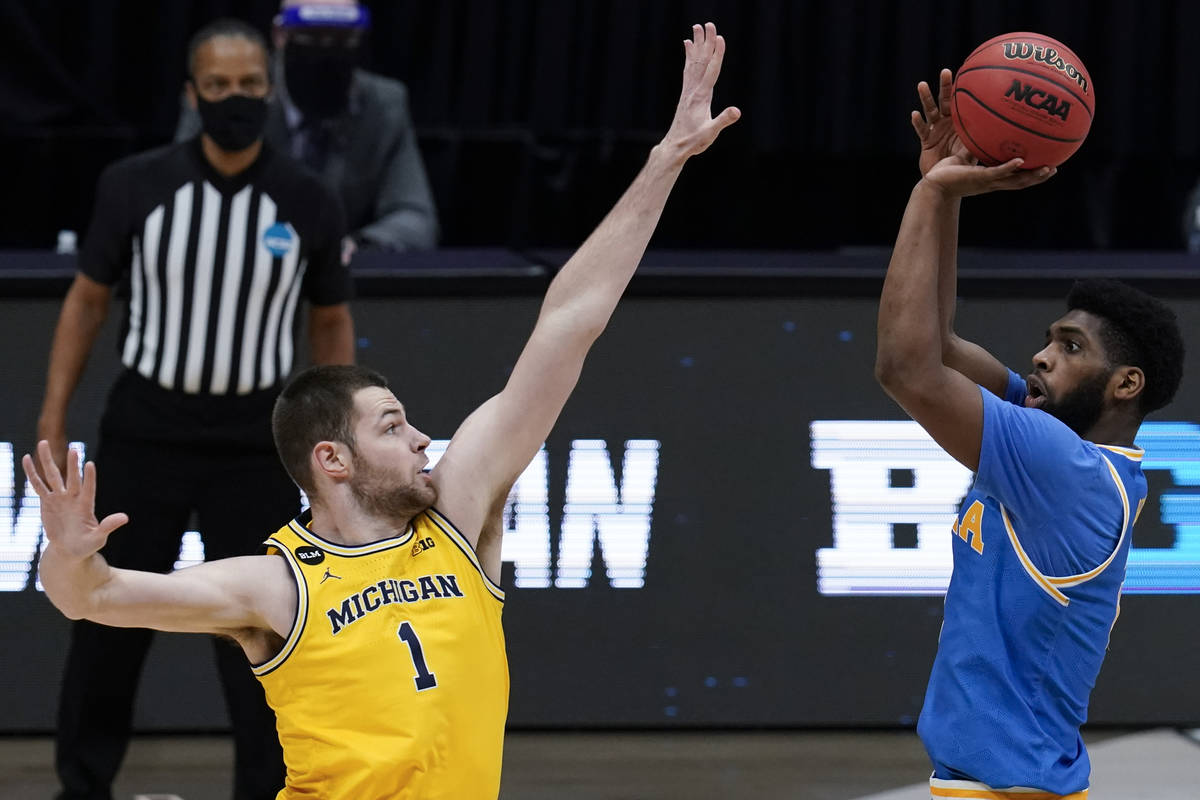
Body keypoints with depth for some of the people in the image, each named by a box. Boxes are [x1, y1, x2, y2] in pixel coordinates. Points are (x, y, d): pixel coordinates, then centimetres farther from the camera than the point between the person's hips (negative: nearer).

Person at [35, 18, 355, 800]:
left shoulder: (309, 204, -4)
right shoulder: (135, 186, -6)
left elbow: (331, 322, 8)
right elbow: (88, 300, 4)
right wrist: (52, 426, 1)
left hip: (257, 443, 0)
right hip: (144, 433, 0)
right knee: (107, 629, 7)